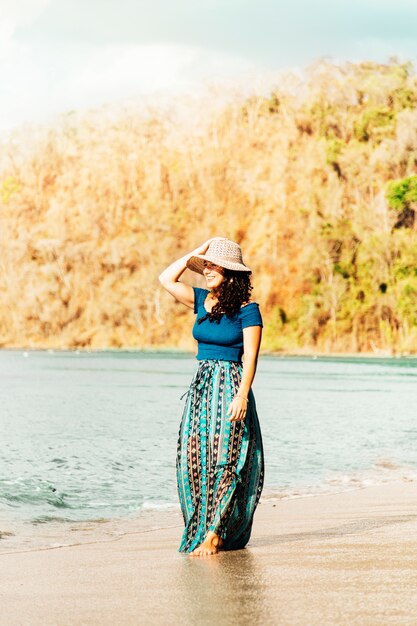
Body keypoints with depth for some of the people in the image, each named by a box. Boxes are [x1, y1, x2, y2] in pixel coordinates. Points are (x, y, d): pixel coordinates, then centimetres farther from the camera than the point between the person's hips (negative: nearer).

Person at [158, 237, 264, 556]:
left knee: (223, 460, -7)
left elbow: (250, 356, -11)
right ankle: (202, 529, 7)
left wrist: (242, 396, -20)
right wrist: (198, 251, 5)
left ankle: (215, 534, -5)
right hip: (201, 385, 6)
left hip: (230, 387, -6)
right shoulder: (201, 300, 10)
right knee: (194, 458, -1)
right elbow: (166, 279, 6)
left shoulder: (247, 308, -7)